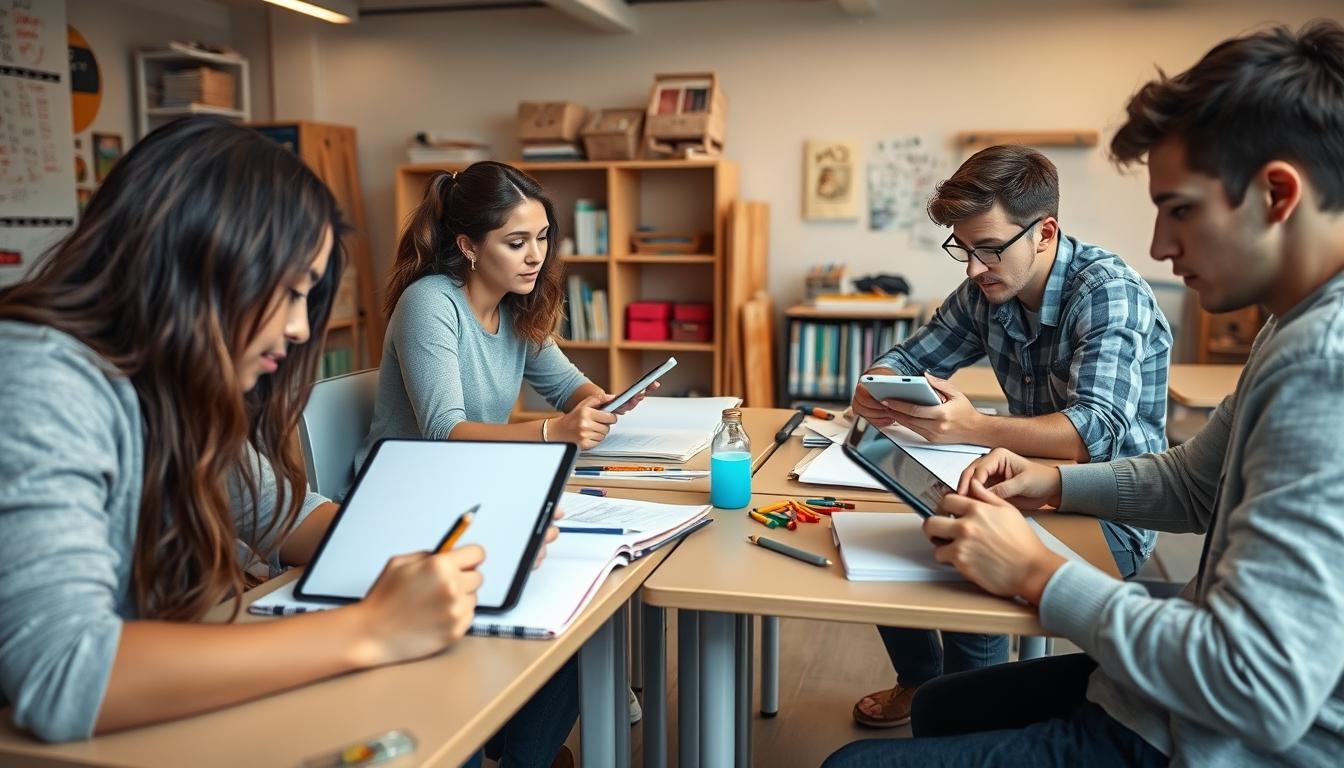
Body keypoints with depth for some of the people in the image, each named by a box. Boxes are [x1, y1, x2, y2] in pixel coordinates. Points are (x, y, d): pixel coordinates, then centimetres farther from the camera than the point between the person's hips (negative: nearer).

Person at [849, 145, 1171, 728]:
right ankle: (922, 682, 23)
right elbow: (907, 359, 7)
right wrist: (875, 389, -18)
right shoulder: (985, 290, -1)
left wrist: (974, 427, -46)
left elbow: (1094, 433, -33)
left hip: (1109, 517, -7)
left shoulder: (1109, 292, -22)